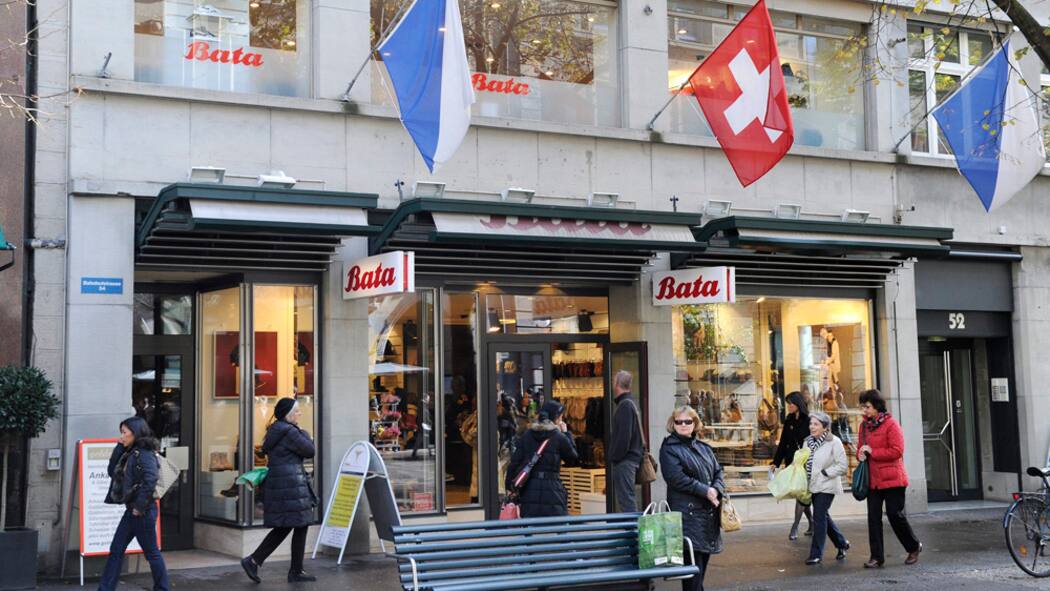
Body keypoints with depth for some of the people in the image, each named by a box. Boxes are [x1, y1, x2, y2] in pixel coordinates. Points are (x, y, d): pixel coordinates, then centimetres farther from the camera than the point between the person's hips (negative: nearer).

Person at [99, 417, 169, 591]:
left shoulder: (144, 454, -15)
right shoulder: (130, 453, 13)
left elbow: (150, 480, -27)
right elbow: (112, 471, 13)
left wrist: (140, 506, -22)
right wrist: (120, 447, 5)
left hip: (143, 511, -9)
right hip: (132, 511, 9)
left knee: (151, 552, 3)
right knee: (116, 549, 8)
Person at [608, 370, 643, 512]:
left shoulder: (625, 405, -15)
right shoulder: (631, 403, 17)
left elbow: (623, 436, -21)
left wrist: (613, 456, -14)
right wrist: (612, 454, 16)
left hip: (624, 461, -10)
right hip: (632, 458, 10)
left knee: (625, 499, -10)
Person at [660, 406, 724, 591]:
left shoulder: (704, 448, 18)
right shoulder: (669, 449, -2)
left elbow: (718, 472, 15)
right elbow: (677, 478, -13)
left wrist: (716, 489, -7)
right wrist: (705, 491, -14)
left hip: (709, 513, 7)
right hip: (687, 513, -7)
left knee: (703, 561, 9)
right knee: (693, 563, -11)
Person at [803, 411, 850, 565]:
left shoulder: (834, 442, -12)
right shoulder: (808, 441, 8)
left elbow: (843, 465, -13)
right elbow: (803, 461, 19)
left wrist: (825, 473, -16)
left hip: (826, 486, -7)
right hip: (813, 486, 7)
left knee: (819, 517, -9)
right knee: (823, 517, 15)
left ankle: (816, 554, -3)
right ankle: (842, 543, 34)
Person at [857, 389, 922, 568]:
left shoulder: (891, 424, -10)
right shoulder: (864, 425, 11)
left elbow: (897, 451, -17)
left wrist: (872, 452, -16)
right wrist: (860, 454, -2)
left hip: (892, 478, -6)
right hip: (872, 479, 6)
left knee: (895, 514, -2)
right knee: (873, 517, 3)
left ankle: (914, 547, 22)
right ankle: (877, 557, 8)